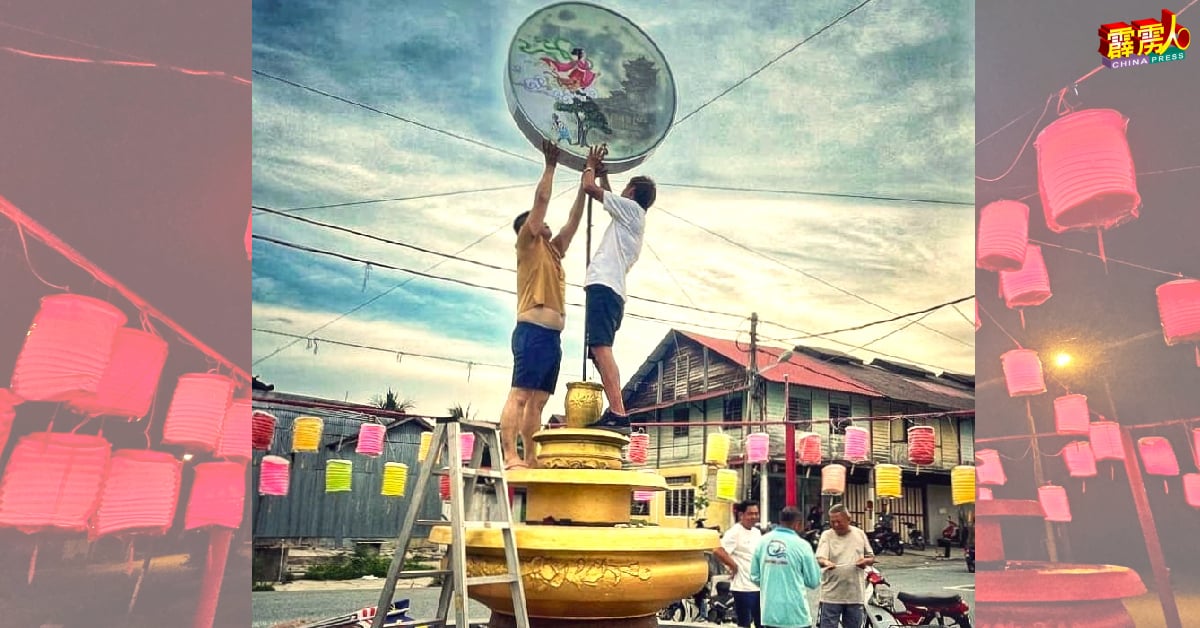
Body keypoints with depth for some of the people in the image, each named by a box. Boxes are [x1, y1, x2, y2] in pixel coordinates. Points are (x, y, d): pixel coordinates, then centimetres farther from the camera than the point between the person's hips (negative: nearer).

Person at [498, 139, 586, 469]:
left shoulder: (553, 250, 25)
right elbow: (541, 200, -1)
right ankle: (510, 456, -19)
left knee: (537, 401, 3)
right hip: (533, 331, -8)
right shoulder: (528, 246, 4)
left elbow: (574, 220, 25)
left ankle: (531, 459, 2)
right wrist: (551, 164, 4)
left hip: (553, 335, 8)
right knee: (520, 395, -13)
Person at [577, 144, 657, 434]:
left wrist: (592, 165, 20)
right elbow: (608, 198, 49)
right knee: (601, 352, 9)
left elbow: (589, 187, 1)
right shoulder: (632, 218, 29)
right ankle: (614, 413, 2)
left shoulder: (630, 208, 4)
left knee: (600, 348, -23)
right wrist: (603, 170, 53)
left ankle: (618, 414, -33)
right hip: (611, 290, 10)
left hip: (604, 286, -10)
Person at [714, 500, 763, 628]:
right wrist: (733, 565, -18)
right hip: (743, 587, -8)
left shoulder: (757, 532, 11)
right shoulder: (735, 532, -15)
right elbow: (718, 551, -28)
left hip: (760, 585, 8)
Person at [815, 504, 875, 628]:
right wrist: (825, 563, -38)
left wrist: (866, 561, -9)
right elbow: (819, 559, -15)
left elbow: (871, 558, 15)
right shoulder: (826, 535, -2)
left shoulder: (860, 534, 7)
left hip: (855, 595, 3)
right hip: (832, 595, -3)